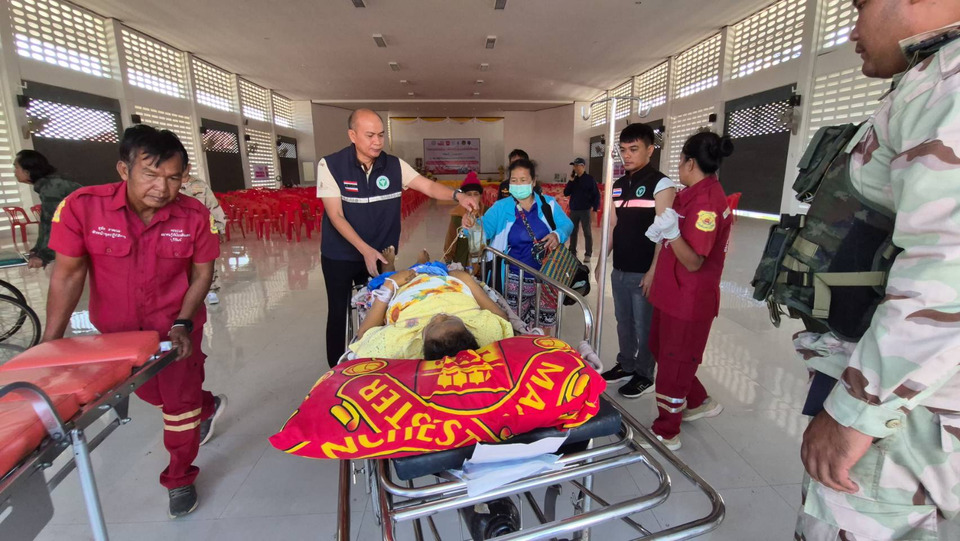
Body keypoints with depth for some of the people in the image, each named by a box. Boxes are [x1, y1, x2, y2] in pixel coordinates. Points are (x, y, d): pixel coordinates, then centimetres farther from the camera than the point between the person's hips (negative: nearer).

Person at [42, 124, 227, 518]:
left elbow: (202, 274, -10)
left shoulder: (194, 216, -20)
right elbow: (69, 273, -12)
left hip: (176, 327, -2)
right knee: (152, 393, 24)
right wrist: (49, 342, -13)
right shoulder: (82, 207, -19)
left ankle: (179, 480, 33)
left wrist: (183, 324, -19)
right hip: (117, 329, 3)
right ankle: (207, 407, 56)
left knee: (180, 403, 9)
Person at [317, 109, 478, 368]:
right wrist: (365, 250, -26)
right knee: (338, 314, 10)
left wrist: (457, 195, -34)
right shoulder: (330, 165, -14)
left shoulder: (394, 165, -7)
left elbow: (428, 186, -14)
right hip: (339, 256, -2)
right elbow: (335, 215, -18)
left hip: (380, 255, 2)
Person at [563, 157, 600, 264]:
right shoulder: (574, 180, 8)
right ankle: (572, 252, 21)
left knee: (587, 233, 2)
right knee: (573, 232, 10)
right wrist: (571, 180, -6)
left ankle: (588, 254, 8)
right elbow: (566, 193, 3)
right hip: (573, 210, 4)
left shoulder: (589, 179, -5)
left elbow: (596, 195, -5)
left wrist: (594, 210, -12)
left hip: (585, 211, -4)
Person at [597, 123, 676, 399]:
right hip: (619, 270, 6)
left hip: (643, 272, -6)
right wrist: (601, 260, 13)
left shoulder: (660, 184, -10)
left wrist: (653, 272, -18)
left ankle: (644, 375, 23)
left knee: (644, 326, 6)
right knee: (623, 322, 17)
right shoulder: (618, 185, 10)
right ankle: (626, 365, 35)